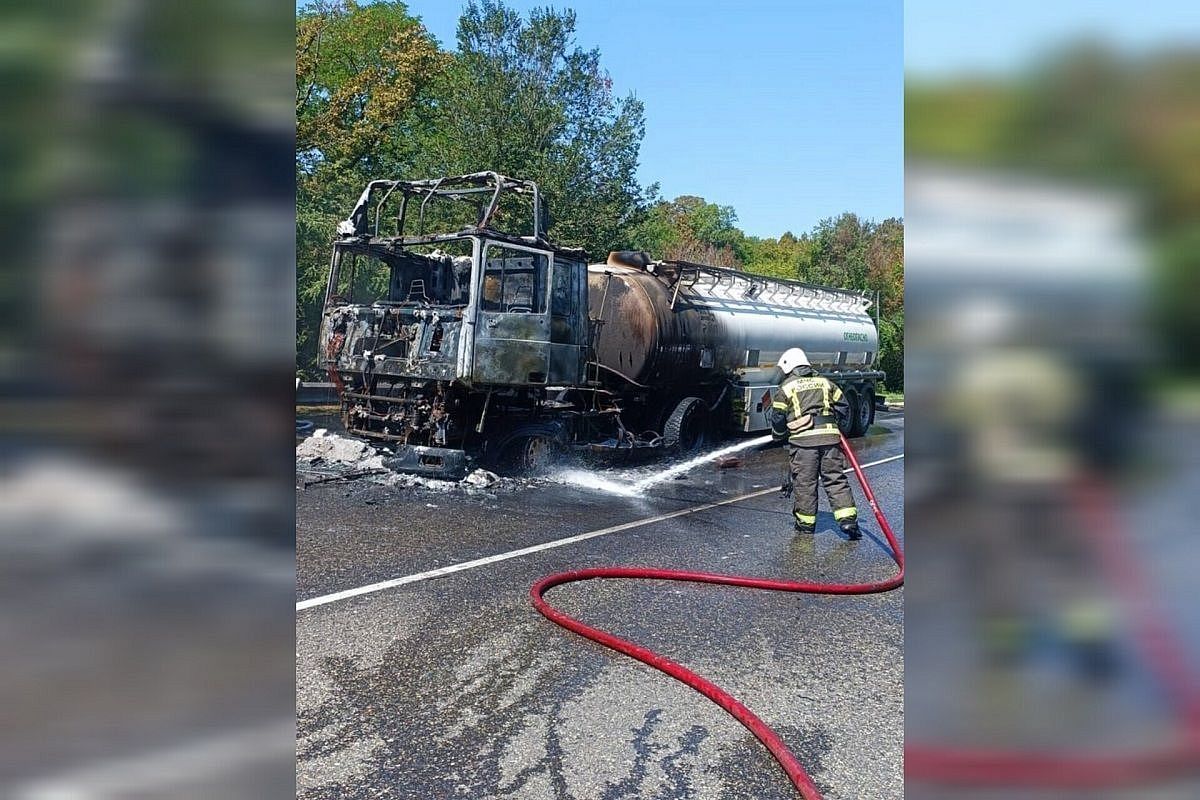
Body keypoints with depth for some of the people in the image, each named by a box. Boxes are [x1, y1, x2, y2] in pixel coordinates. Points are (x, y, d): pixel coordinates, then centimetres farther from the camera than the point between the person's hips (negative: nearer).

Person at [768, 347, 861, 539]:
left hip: (802, 439, -3)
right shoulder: (825, 382, 17)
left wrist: (779, 435, 25)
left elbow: (777, 419, 7)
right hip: (830, 437, 3)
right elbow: (844, 407, 18)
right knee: (836, 479, 7)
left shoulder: (785, 389, 6)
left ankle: (805, 523, 13)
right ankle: (848, 520, 0)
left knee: (804, 482, 6)